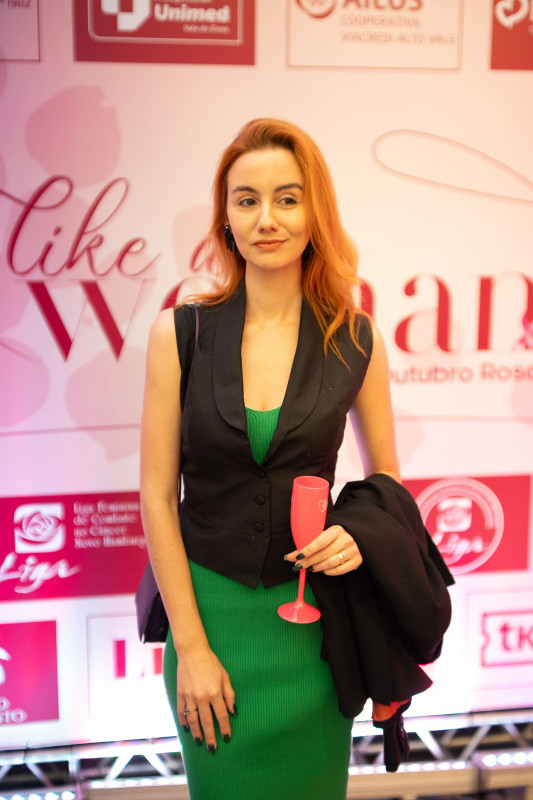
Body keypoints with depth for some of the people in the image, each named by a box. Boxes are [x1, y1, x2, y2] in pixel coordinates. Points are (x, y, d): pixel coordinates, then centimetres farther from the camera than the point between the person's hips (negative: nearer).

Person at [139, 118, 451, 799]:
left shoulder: (356, 342, -5)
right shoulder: (179, 333, -7)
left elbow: (386, 479, 7)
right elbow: (157, 495, -6)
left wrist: (359, 536, -15)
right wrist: (191, 645, -8)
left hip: (312, 613, 1)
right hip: (207, 601, 0)